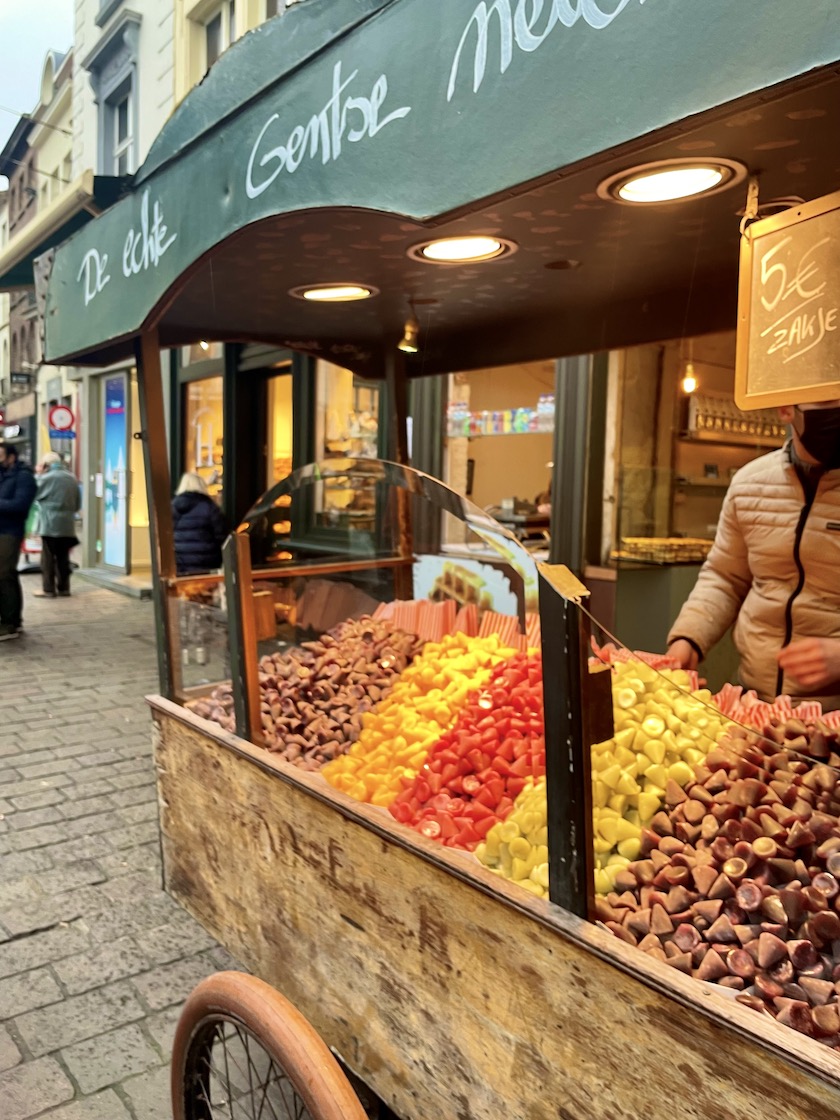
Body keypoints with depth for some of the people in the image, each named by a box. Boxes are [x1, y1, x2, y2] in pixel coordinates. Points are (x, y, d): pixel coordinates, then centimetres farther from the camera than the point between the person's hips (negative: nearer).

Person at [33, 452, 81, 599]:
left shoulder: (46, 478, -10)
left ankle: (48, 589, 3)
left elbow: (34, 494, 6)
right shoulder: (72, 478, 7)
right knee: (63, 557, 11)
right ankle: (63, 588, 15)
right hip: (67, 525, 5)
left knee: (48, 557, 1)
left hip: (50, 525, -5)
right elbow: (78, 504, 11)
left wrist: (39, 475, 11)